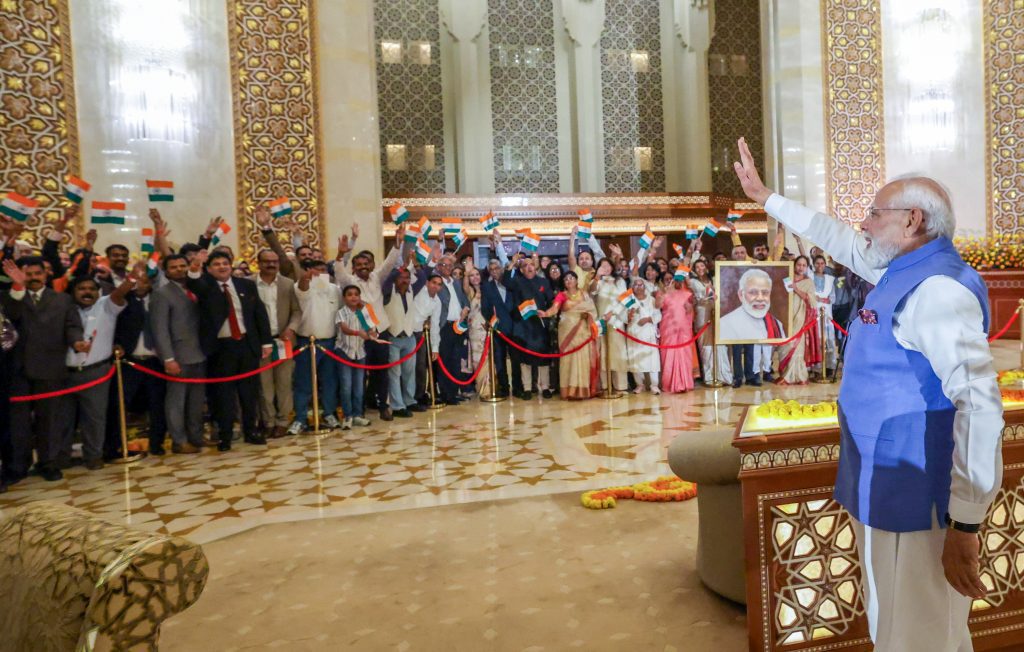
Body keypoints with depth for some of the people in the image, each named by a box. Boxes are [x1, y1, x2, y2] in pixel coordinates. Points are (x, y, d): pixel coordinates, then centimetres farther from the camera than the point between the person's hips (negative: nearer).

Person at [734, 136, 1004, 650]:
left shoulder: (937, 288, -21)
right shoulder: (903, 271, 9)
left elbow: (979, 402, -28)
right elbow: (836, 238, 24)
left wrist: (965, 523, -28)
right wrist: (765, 197, 29)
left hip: (913, 501, -9)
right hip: (887, 490, 9)